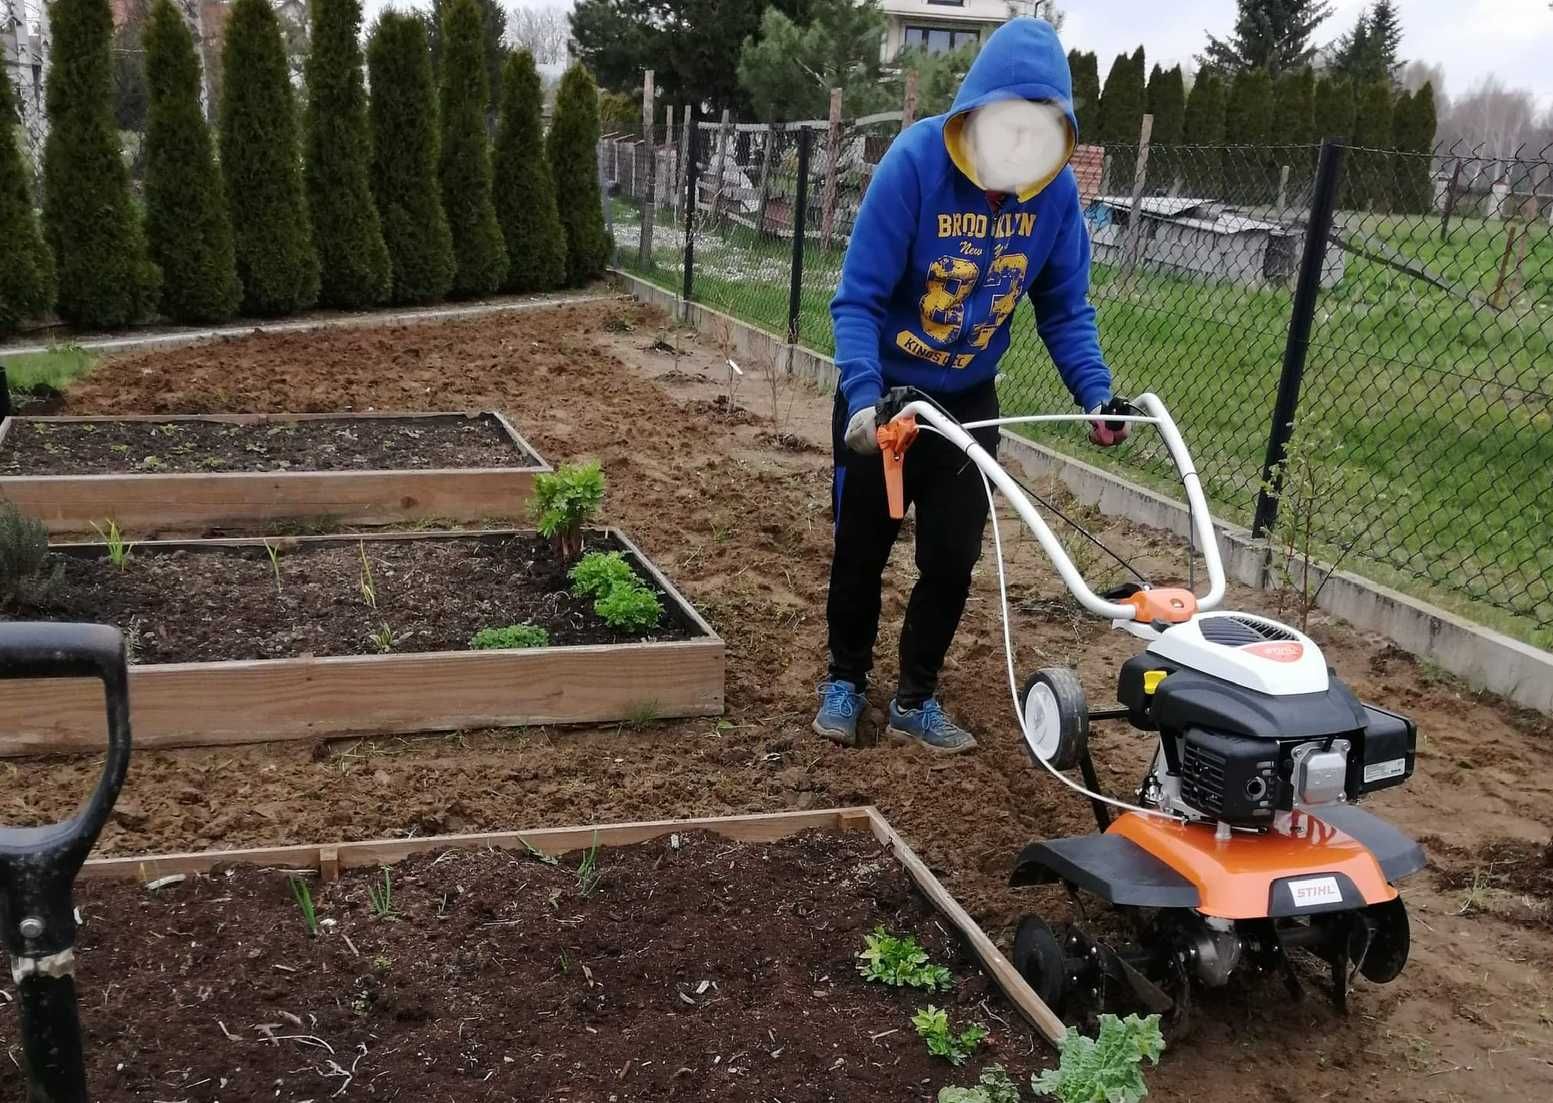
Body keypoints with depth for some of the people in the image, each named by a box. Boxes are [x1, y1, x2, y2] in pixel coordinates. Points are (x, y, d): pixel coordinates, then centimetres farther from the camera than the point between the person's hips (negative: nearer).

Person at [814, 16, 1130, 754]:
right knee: (862, 549, 10)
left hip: (969, 400, 3)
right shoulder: (914, 163, -25)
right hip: (884, 393, -3)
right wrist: (863, 395, -39)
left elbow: (1065, 305, -3)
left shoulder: (1056, 189, -11)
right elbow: (858, 297, -25)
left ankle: (916, 700, 22)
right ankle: (845, 682, 32)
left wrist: (1095, 392, -17)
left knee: (953, 558, 3)